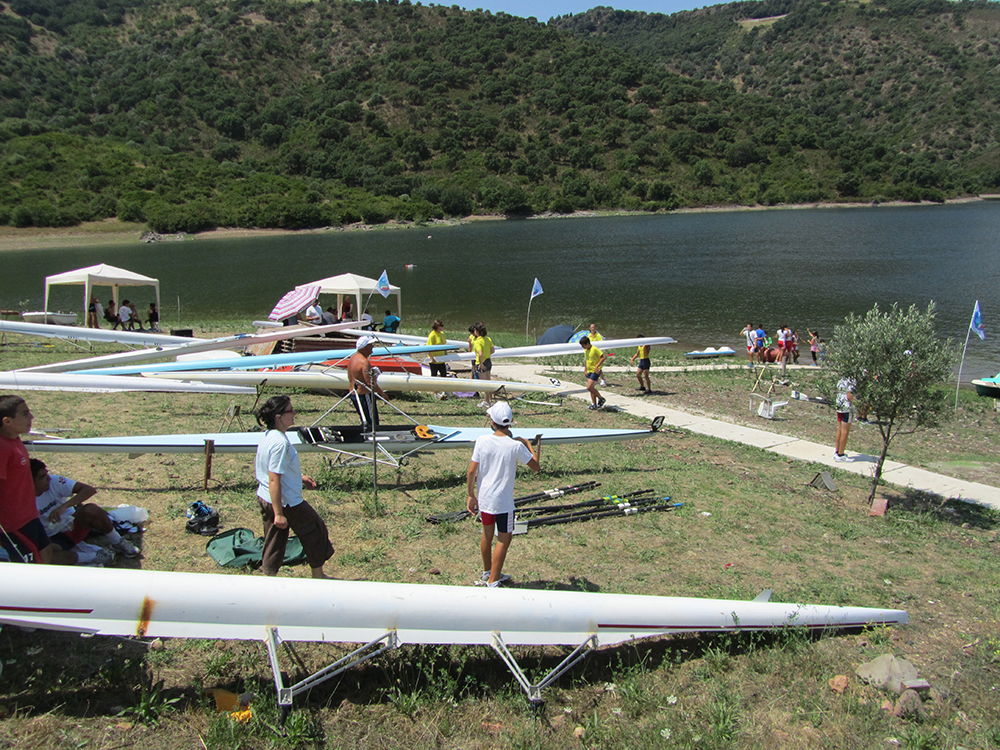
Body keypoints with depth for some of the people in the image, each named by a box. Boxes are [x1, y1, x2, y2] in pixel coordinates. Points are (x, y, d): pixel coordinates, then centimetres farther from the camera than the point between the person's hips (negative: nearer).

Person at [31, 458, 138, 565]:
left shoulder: (54, 481, -14)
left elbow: (90, 490, -24)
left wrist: (64, 506, -37)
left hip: (71, 525, 1)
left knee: (90, 510, -31)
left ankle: (117, 543, -9)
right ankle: (92, 557, -19)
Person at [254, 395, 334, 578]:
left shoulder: (267, 436, 4)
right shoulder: (280, 442, -26)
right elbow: (274, 479, -27)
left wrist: (299, 477, 22)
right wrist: (279, 514, -24)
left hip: (264, 499, 9)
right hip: (285, 502, -9)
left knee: (273, 541, 17)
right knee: (315, 530, 11)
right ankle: (318, 575, 27)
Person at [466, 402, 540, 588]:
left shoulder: (482, 440, -11)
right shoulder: (516, 446, -18)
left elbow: (471, 471, -8)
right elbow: (536, 466, -6)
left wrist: (471, 495, 5)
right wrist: (528, 444, 5)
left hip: (483, 497, 4)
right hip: (503, 500, -4)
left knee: (487, 533, 21)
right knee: (504, 538, 10)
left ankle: (487, 572, 39)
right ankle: (493, 581, 14)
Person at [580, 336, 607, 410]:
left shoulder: (595, 349, -17)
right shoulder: (585, 350, 9)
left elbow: (604, 356, -22)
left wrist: (597, 366, -24)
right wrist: (585, 370, 17)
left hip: (595, 371, -9)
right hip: (589, 371, 9)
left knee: (589, 387, -15)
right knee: (592, 388, 9)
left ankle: (601, 398, 2)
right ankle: (594, 404, 16)